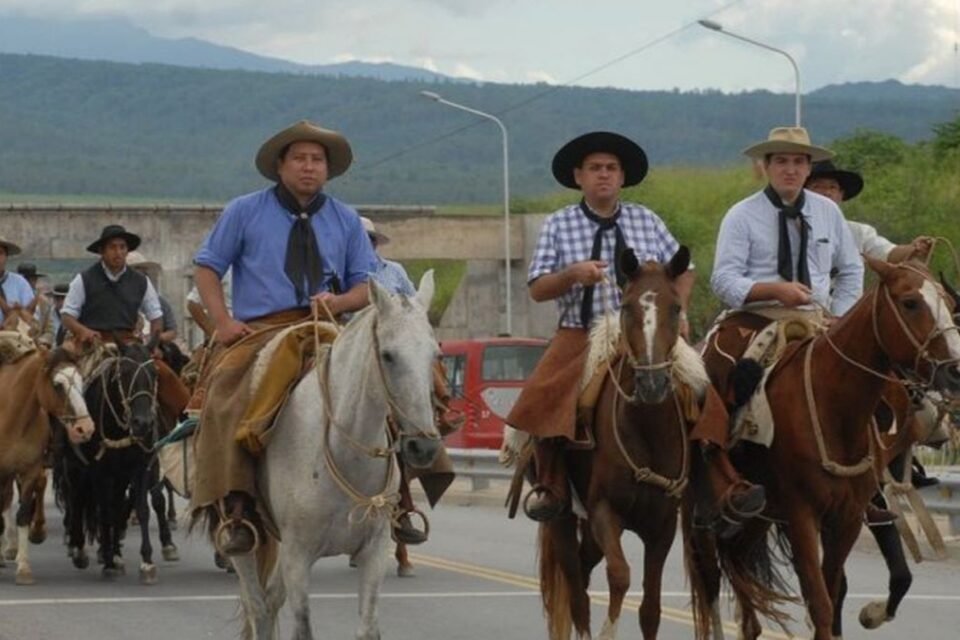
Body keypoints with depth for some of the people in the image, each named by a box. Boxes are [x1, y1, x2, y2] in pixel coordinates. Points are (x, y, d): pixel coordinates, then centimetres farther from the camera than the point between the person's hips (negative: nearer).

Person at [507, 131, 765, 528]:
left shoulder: (646, 221, 11)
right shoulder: (559, 226, 7)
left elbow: (682, 269, 16)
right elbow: (537, 289, 2)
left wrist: (678, 309, -2)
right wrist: (573, 274, -17)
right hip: (580, 337, -1)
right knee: (545, 398, -27)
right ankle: (551, 486, -15)